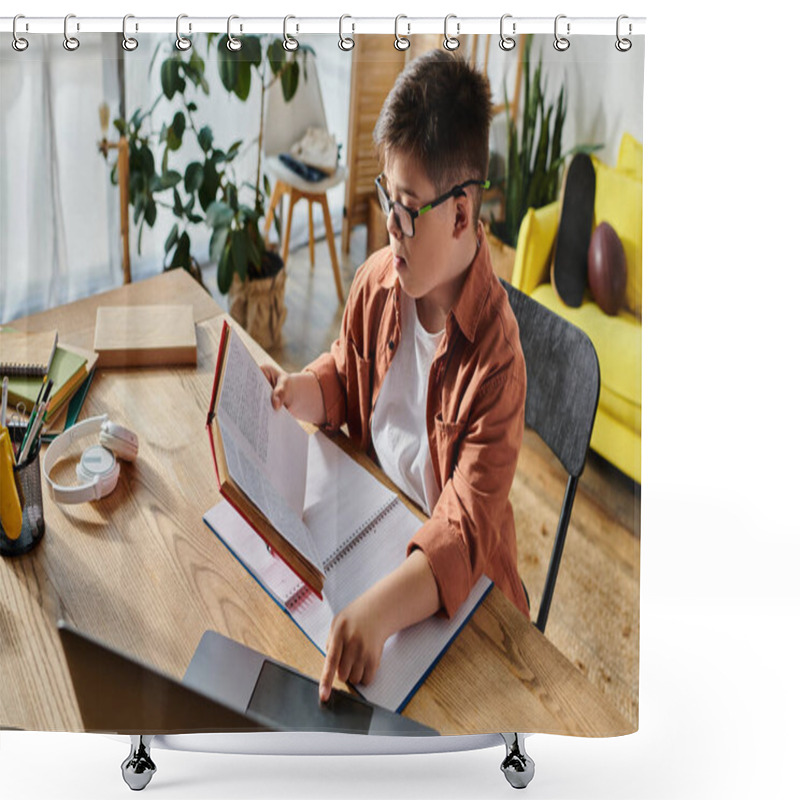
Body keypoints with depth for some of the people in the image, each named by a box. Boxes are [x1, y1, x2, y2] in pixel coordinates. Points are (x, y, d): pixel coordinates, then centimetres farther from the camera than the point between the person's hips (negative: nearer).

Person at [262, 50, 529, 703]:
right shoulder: (377, 280, -9)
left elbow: (467, 530, -33)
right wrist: (297, 392, -11)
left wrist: (379, 611, -49)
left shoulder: (494, 353, -28)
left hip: (457, 590, -5)